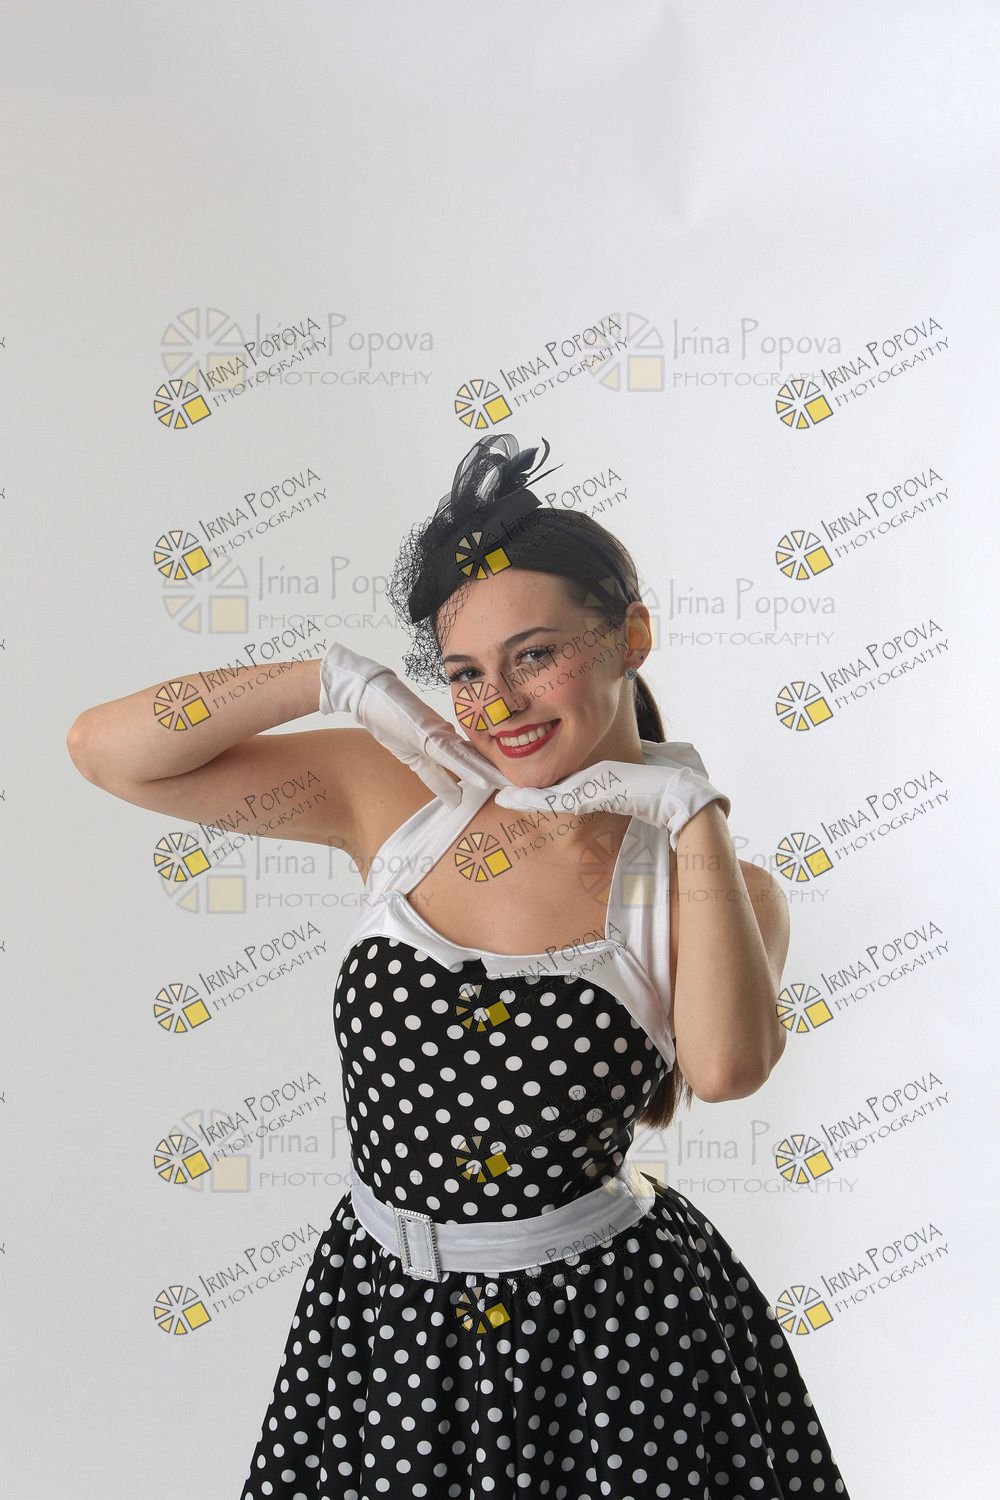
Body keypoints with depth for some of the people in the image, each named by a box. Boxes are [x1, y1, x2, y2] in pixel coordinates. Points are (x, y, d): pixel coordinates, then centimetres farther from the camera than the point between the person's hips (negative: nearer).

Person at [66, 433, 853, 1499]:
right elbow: (106, 750, -7)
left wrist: (693, 810, -22)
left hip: (616, 1331, -1)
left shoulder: (717, 887, -9)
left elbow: (725, 1068, -30)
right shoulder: (398, 796, -7)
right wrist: (337, 679, -14)